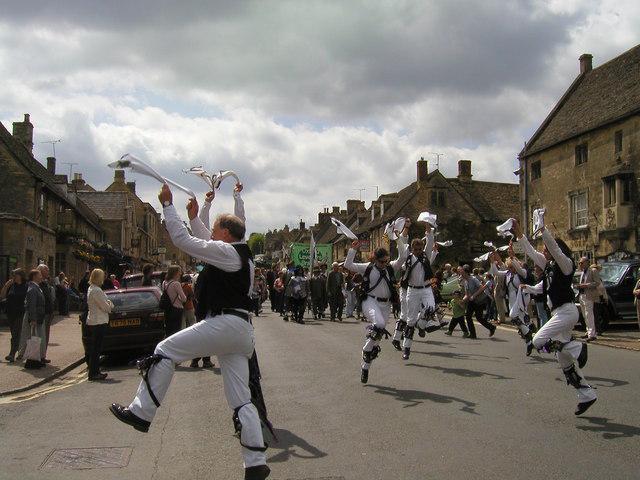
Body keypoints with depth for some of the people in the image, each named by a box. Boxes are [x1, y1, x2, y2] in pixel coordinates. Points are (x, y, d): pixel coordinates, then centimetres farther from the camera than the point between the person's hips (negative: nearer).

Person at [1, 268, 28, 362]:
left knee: (16, 334, -11)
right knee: (14, 334, 12)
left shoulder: (27, 286, -5)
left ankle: (12, 354, -15)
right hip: (11, 313, 6)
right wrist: (6, 286, -4)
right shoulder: (11, 286, 9)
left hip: (21, 313, -6)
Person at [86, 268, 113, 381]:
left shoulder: (91, 289, 13)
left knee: (94, 347, 15)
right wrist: (110, 304, 3)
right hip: (99, 322, -10)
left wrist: (108, 304, 6)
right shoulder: (97, 290, -19)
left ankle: (95, 371, 22)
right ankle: (93, 374, -2)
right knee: (96, 348, -5)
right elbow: (106, 307, -16)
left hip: (92, 321, 10)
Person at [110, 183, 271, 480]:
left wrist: (168, 206, 1)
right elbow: (205, 243, 38)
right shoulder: (240, 255, 22)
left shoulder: (226, 252, -6)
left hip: (224, 323, -10)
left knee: (165, 351, 0)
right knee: (241, 400, 7)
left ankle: (140, 413, 3)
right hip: (240, 332, 10)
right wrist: (194, 218, 38)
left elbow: (183, 240, -7)